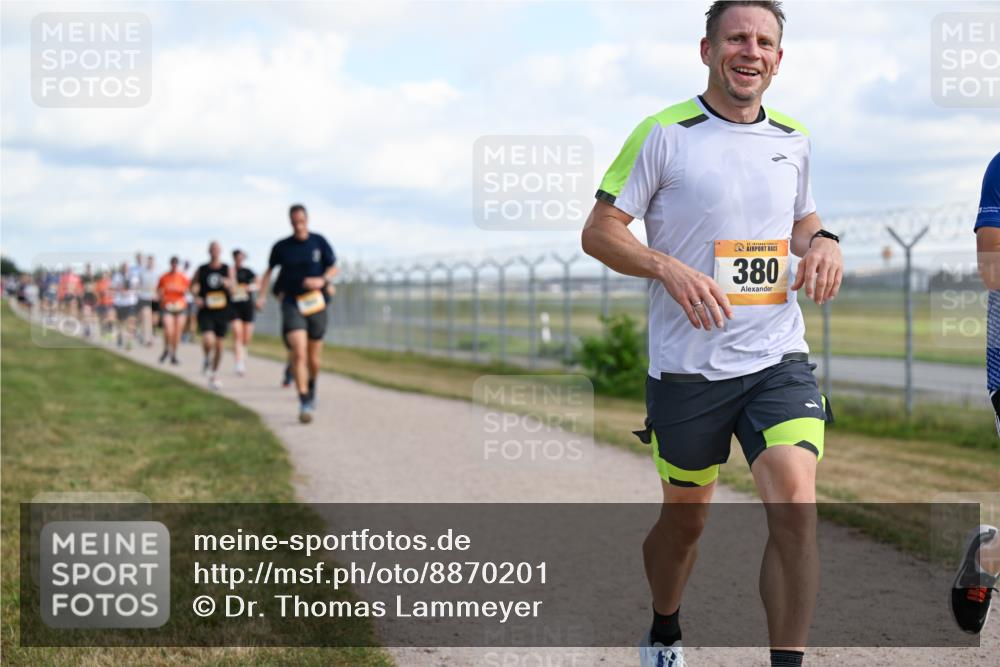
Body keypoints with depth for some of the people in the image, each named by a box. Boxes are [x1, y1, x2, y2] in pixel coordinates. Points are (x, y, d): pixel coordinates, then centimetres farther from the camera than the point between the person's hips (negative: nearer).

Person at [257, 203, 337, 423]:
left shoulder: (319, 242, 1)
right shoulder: (282, 247, 1)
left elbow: (333, 267, 9)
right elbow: (269, 271, 15)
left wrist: (322, 280, -11)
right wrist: (262, 296, 5)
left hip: (316, 304, 1)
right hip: (292, 304, -1)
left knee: (313, 359, 9)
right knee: (299, 353, -18)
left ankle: (312, 387, 41)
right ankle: (304, 403, -17)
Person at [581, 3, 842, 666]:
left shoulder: (793, 140, 10)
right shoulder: (664, 134, -5)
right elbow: (599, 231, -4)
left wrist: (823, 242, 3)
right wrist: (668, 269, -20)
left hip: (780, 360, 3)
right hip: (687, 365, -3)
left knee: (796, 506, -17)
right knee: (686, 515, 12)